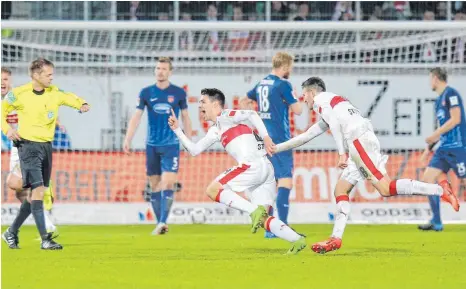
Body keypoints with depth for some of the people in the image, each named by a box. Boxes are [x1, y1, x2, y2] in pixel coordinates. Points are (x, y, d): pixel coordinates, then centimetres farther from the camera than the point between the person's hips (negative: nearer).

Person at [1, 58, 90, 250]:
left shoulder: (54, 92, 3)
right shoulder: (19, 94, -9)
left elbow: (70, 98, 15)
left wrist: (82, 104, -8)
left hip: (46, 146, 6)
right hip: (28, 146, -6)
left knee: (35, 194, 10)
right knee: (38, 189, -16)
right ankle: (45, 239, -19)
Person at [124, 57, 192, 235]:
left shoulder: (178, 93, 2)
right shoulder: (146, 93, 3)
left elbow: (185, 117, 10)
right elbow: (136, 117, 1)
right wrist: (128, 139, -10)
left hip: (171, 145, -2)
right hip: (152, 145, 2)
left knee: (168, 183, -15)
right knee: (155, 186, 4)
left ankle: (163, 222, -19)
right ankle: (160, 224, 11)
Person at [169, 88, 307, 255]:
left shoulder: (224, 116, 3)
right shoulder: (215, 130, 29)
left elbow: (251, 115, -10)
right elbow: (194, 150, 33)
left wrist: (265, 136, -18)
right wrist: (177, 130, 30)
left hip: (253, 165, -9)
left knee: (212, 190, -7)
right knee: (263, 220, 6)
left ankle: (255, 210, -19)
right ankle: (297, 240, -5)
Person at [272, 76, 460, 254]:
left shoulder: (320, 99, 7)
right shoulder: (333, 101, 34)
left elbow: (334, 123, -11)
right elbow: (307, 136, 42)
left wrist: (341, 153, -16)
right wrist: (278, 147, 47)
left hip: (359, 140, -10)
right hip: (360, 145, 10)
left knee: (386, 189, -19)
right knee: (340, 190, 10)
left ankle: (440, 190, -25)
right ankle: (336, 239, 4)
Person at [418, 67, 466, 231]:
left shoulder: (450, 93, -9)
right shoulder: (439, 100, 17)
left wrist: (435, 135, -13)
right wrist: (431, 146, 18)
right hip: (444, 148, 9)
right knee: (428, 178, 1)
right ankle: (436, 222, 0)